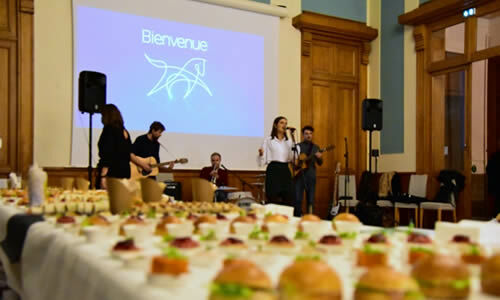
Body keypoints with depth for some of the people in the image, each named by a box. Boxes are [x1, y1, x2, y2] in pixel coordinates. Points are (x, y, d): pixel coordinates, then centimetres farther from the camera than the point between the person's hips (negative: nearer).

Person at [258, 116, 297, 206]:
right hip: (273, 170, -4)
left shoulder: (289, 142, 16)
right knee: (274, 200, -6)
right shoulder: (268, 140, 3)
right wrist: (261, 154, -20)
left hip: (285, 170, 4)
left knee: (288, 199, -1)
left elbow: (290, 158, 6)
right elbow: (262, 162, 0)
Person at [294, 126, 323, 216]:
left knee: (310, 199, 2)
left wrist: (319, 158, -12)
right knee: (297, 199, -6)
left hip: (311, 175, 2)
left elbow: (320, 163, 9)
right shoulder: (297, 146, 8)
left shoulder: (315, 147, 12)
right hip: (299, 175, -2)